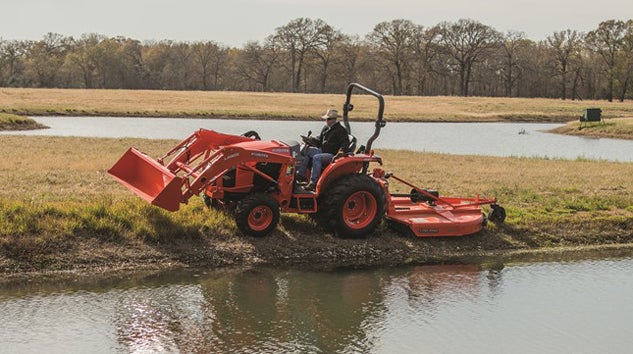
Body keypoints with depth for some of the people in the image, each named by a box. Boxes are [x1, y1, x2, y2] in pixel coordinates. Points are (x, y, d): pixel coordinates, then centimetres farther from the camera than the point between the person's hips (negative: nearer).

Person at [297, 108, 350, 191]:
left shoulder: (341, 130, -7)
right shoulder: (326, 129, 18)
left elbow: (345, 143, -15)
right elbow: (319, 141, 23)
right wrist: (309, 140, 7)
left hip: (333, 155, -9)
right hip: (323, 151, 9)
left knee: (316, 158, -31)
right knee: (308, 151, -5)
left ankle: (313, 183, -36)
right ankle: (300, 174, -10)